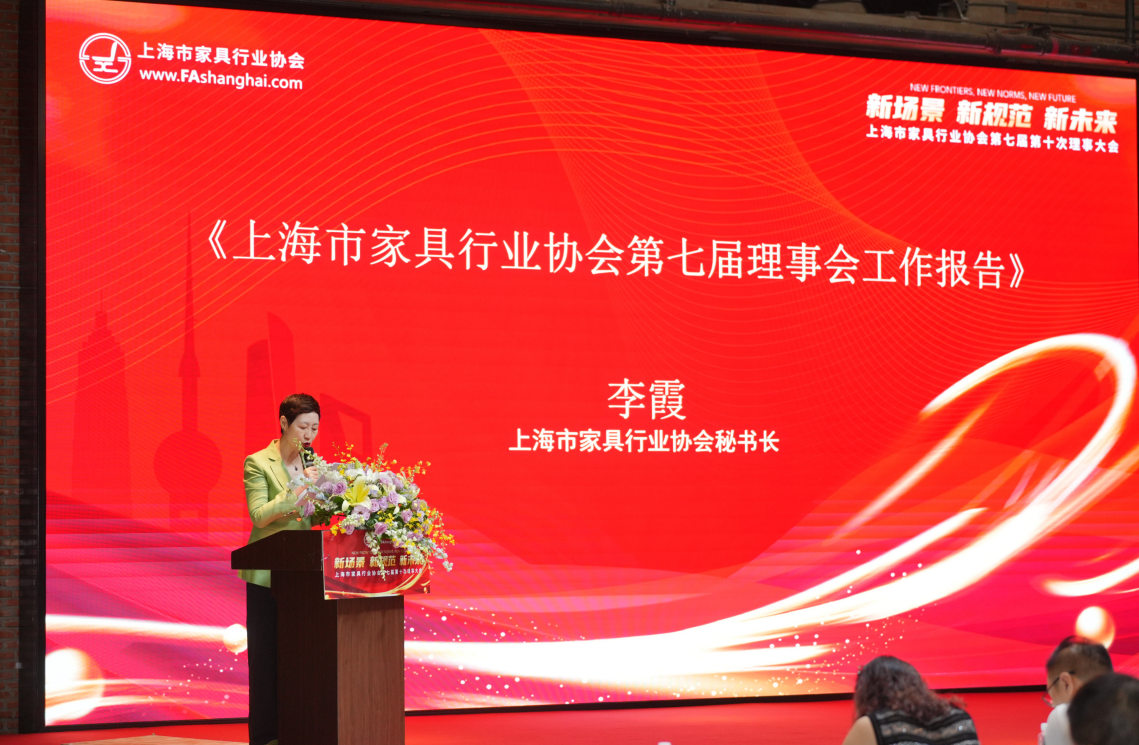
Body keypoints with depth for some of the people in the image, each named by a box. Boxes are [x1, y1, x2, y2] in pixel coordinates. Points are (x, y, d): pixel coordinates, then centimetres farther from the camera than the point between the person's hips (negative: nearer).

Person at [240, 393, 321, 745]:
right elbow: (260, 515, -14)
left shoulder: (314, 463, 12)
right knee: (267, 654, 0)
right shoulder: (258, 464, -4)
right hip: (268, 574, -4)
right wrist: (299, 490, -20)